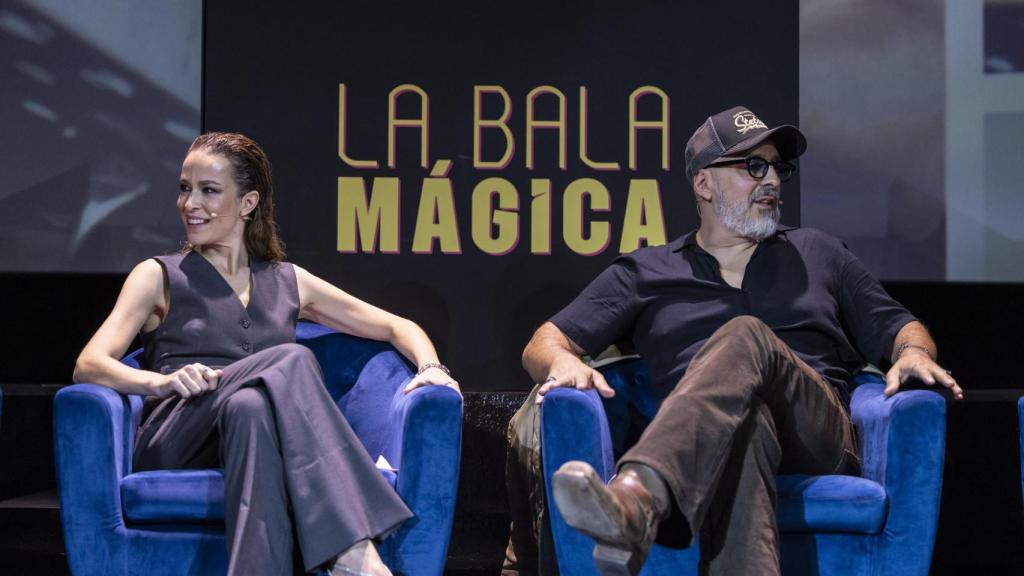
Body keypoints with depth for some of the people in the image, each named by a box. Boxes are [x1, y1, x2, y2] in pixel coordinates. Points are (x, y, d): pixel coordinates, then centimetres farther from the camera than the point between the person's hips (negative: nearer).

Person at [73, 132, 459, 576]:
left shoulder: (287, 283, 23)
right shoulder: (160, 278, 15)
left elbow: (397, 327, 24)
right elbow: (88, 365, 0)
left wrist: (430, 366, 0)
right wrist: (163, 381, -21)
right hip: (173, 447, -2)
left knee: (249, 407, -38)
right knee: (290, 359, -31)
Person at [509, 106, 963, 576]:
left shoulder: (817, 253, 29)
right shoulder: (646, 273, 22)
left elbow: (896, 327, 28)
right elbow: (545, 342, 15)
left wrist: (914, 353, 2)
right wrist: (562, 362, -11)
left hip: (818, 440, 1)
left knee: (746, 337, -33)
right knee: (742, 430, -41)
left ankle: (634, 497, -60)